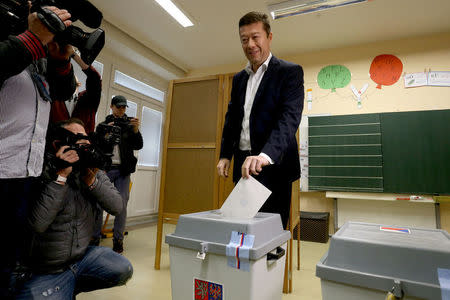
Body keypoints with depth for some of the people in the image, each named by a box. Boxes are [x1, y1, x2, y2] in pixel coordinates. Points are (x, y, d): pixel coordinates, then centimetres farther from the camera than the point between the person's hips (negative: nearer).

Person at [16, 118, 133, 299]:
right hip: (45, 271, -4)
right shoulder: (43, 173, -16)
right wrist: (61, 176, -28)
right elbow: (37, 224, -28)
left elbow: (117, 207, -10)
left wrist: (92, 181, -22)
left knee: (124, 270, -9)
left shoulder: (95, 173, -2)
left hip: (83, 256, 5)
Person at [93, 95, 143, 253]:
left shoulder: (129, 124, 8)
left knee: (122, 203, -3)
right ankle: (95, 237, 13)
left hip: (123, 170, 0)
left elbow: (138, 146, 0)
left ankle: (118, 239, 8)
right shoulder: (104, 124, 10)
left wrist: (136, 130, -16)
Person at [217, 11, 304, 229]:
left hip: (273, 165, -5)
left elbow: (290, 117, -17)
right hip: (243, 164, 5)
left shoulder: (290, 72, -2)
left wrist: (266, 155, -33)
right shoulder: (239, 79, 17)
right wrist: (225, 155, 8)